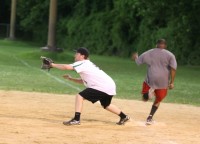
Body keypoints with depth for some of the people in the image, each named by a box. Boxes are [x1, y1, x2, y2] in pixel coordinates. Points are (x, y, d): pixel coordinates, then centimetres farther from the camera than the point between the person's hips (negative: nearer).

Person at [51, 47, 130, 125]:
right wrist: (70, 78, 19)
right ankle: (123, 116, 45)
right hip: (110, 87, 10)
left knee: (80, 96, -11)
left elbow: (66, 67, -17)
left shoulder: (83, 63, -7)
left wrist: (53, 65, -6)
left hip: (103, 87, -10)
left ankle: (76, 119, -15)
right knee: (106, 105, 33)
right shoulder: (87, 65, 21)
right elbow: (83, 81, 27)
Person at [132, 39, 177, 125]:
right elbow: (173, 68, -10)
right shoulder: (170, 55, 1)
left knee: (145, 98, 16)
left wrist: (135, 57, 39)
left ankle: (149, 92, -18)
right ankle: (150, 118, 12)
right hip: (163, 82, 0)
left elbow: (138, 61, 16)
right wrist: (172, 82, -10)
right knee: (158, 101, 20)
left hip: (150, 80, 0)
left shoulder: (149, 53, 7)